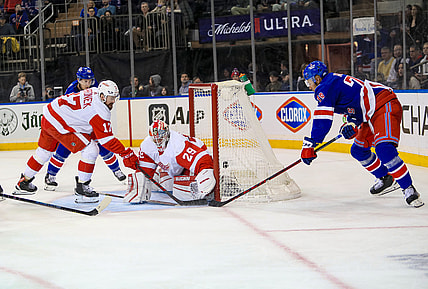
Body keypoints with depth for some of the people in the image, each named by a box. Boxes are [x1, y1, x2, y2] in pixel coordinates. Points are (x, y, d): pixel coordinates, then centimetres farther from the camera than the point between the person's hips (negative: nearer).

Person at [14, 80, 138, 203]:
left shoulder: (94, 92, 7)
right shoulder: (100, 111, -20)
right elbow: (106, 139, -21)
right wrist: (126, 153, -20)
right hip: (59, 124, -11)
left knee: (45, 150, 29)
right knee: (90, 150, -11)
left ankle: (24, 181, 46)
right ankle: (81, 188, -3)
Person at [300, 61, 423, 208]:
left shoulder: (325, 87, -10)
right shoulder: (335, 83, 22)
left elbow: (322, 119, -19)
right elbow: (355, 108, 22)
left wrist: (310, 144, -19)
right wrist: (352, 125, 1)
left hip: (386, 107, -11)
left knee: (384, 149, -26)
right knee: (358, 150, 17)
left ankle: (408, 189, -24)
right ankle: (386, 179, 28)